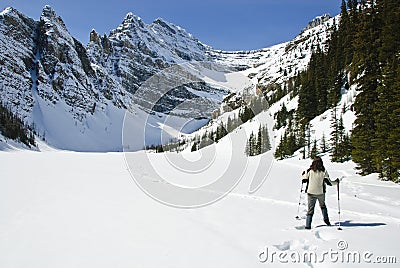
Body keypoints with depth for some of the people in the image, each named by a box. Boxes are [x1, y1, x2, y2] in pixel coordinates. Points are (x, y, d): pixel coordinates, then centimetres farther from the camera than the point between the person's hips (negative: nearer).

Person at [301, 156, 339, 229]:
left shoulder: (309, 171, -4)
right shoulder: (323, 171, -4)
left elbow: (304, 180, 5)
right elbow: (329, 182, -5)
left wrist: (303, 174, 25)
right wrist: (336, 182, 14)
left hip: (311, 192, 0)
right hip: (321, 192, 0)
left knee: (310, 209, 5)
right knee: (323, 205, 28)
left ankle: (308, 225, -3)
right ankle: (326, 219, 18)